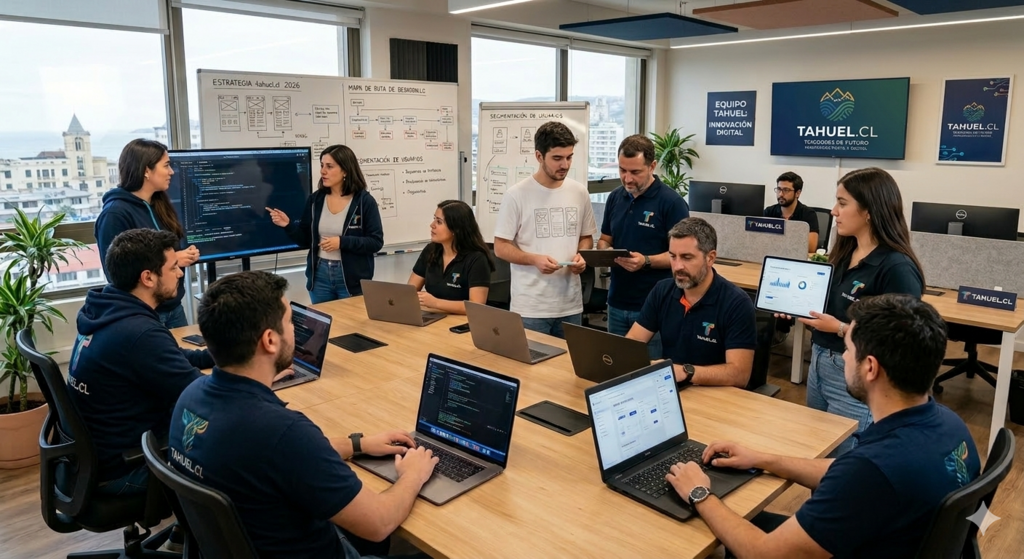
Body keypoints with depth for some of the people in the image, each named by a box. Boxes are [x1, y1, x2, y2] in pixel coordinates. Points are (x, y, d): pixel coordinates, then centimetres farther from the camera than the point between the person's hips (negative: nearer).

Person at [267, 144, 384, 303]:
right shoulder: (315, 199, 3)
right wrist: (288, 225, -10)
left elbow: (376, 242, -12)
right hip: (320, 275, 4)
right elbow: (306, 241, 7)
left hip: (352, 278, -3)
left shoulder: (364, 201, -9)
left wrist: (342, 242, -21)